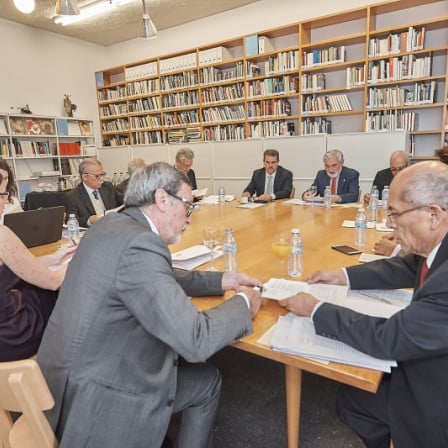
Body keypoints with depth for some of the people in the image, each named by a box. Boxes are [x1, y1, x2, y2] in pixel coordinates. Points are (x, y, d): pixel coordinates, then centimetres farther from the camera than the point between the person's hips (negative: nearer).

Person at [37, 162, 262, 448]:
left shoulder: (115, 224, 1)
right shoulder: (139, 244, -29)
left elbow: (161, 281, 14)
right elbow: (195, 340, -30)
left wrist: (222, 280, 9)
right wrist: (244, 303, -12)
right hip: (96, 399, -8)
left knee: (201, 374, 22)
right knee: (208, 381, 11)